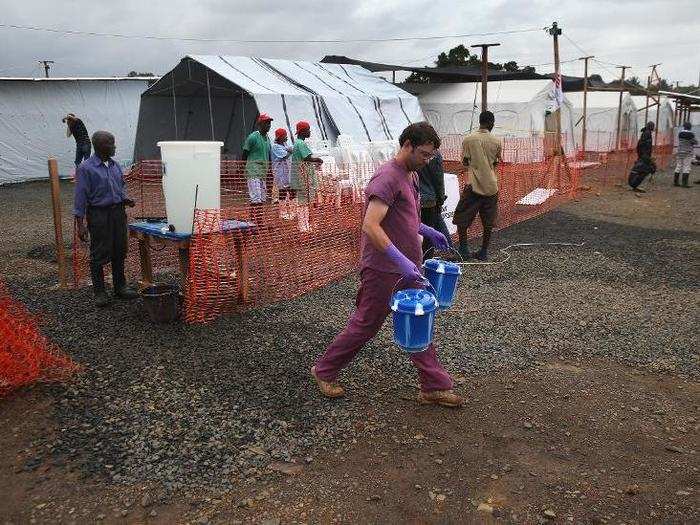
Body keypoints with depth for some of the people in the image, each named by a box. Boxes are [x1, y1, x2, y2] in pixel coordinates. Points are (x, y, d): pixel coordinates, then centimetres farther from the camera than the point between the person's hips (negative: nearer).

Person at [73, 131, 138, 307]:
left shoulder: (115, 165, 10)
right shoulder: (86, 168, -9)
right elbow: (81, 197, -11)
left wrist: (125, 198, 2)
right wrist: (80, 224, -14)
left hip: (118, 212, 6)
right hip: (99, 214, -6)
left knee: (120, 252, 12)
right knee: (99, 254, 1)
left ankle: (120, 287, 26)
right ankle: (99, 292, 12)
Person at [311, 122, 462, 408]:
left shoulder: (410, 176, 12)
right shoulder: (387, 178, -20)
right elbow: (371, 226, -29)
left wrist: (428, 231, 16)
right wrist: (402, 262, -33)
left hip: (407, 268, 9)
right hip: (384, 270, -9)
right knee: (364, 326, 5)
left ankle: (434, 387, 21)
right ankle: (324, 371, 24)